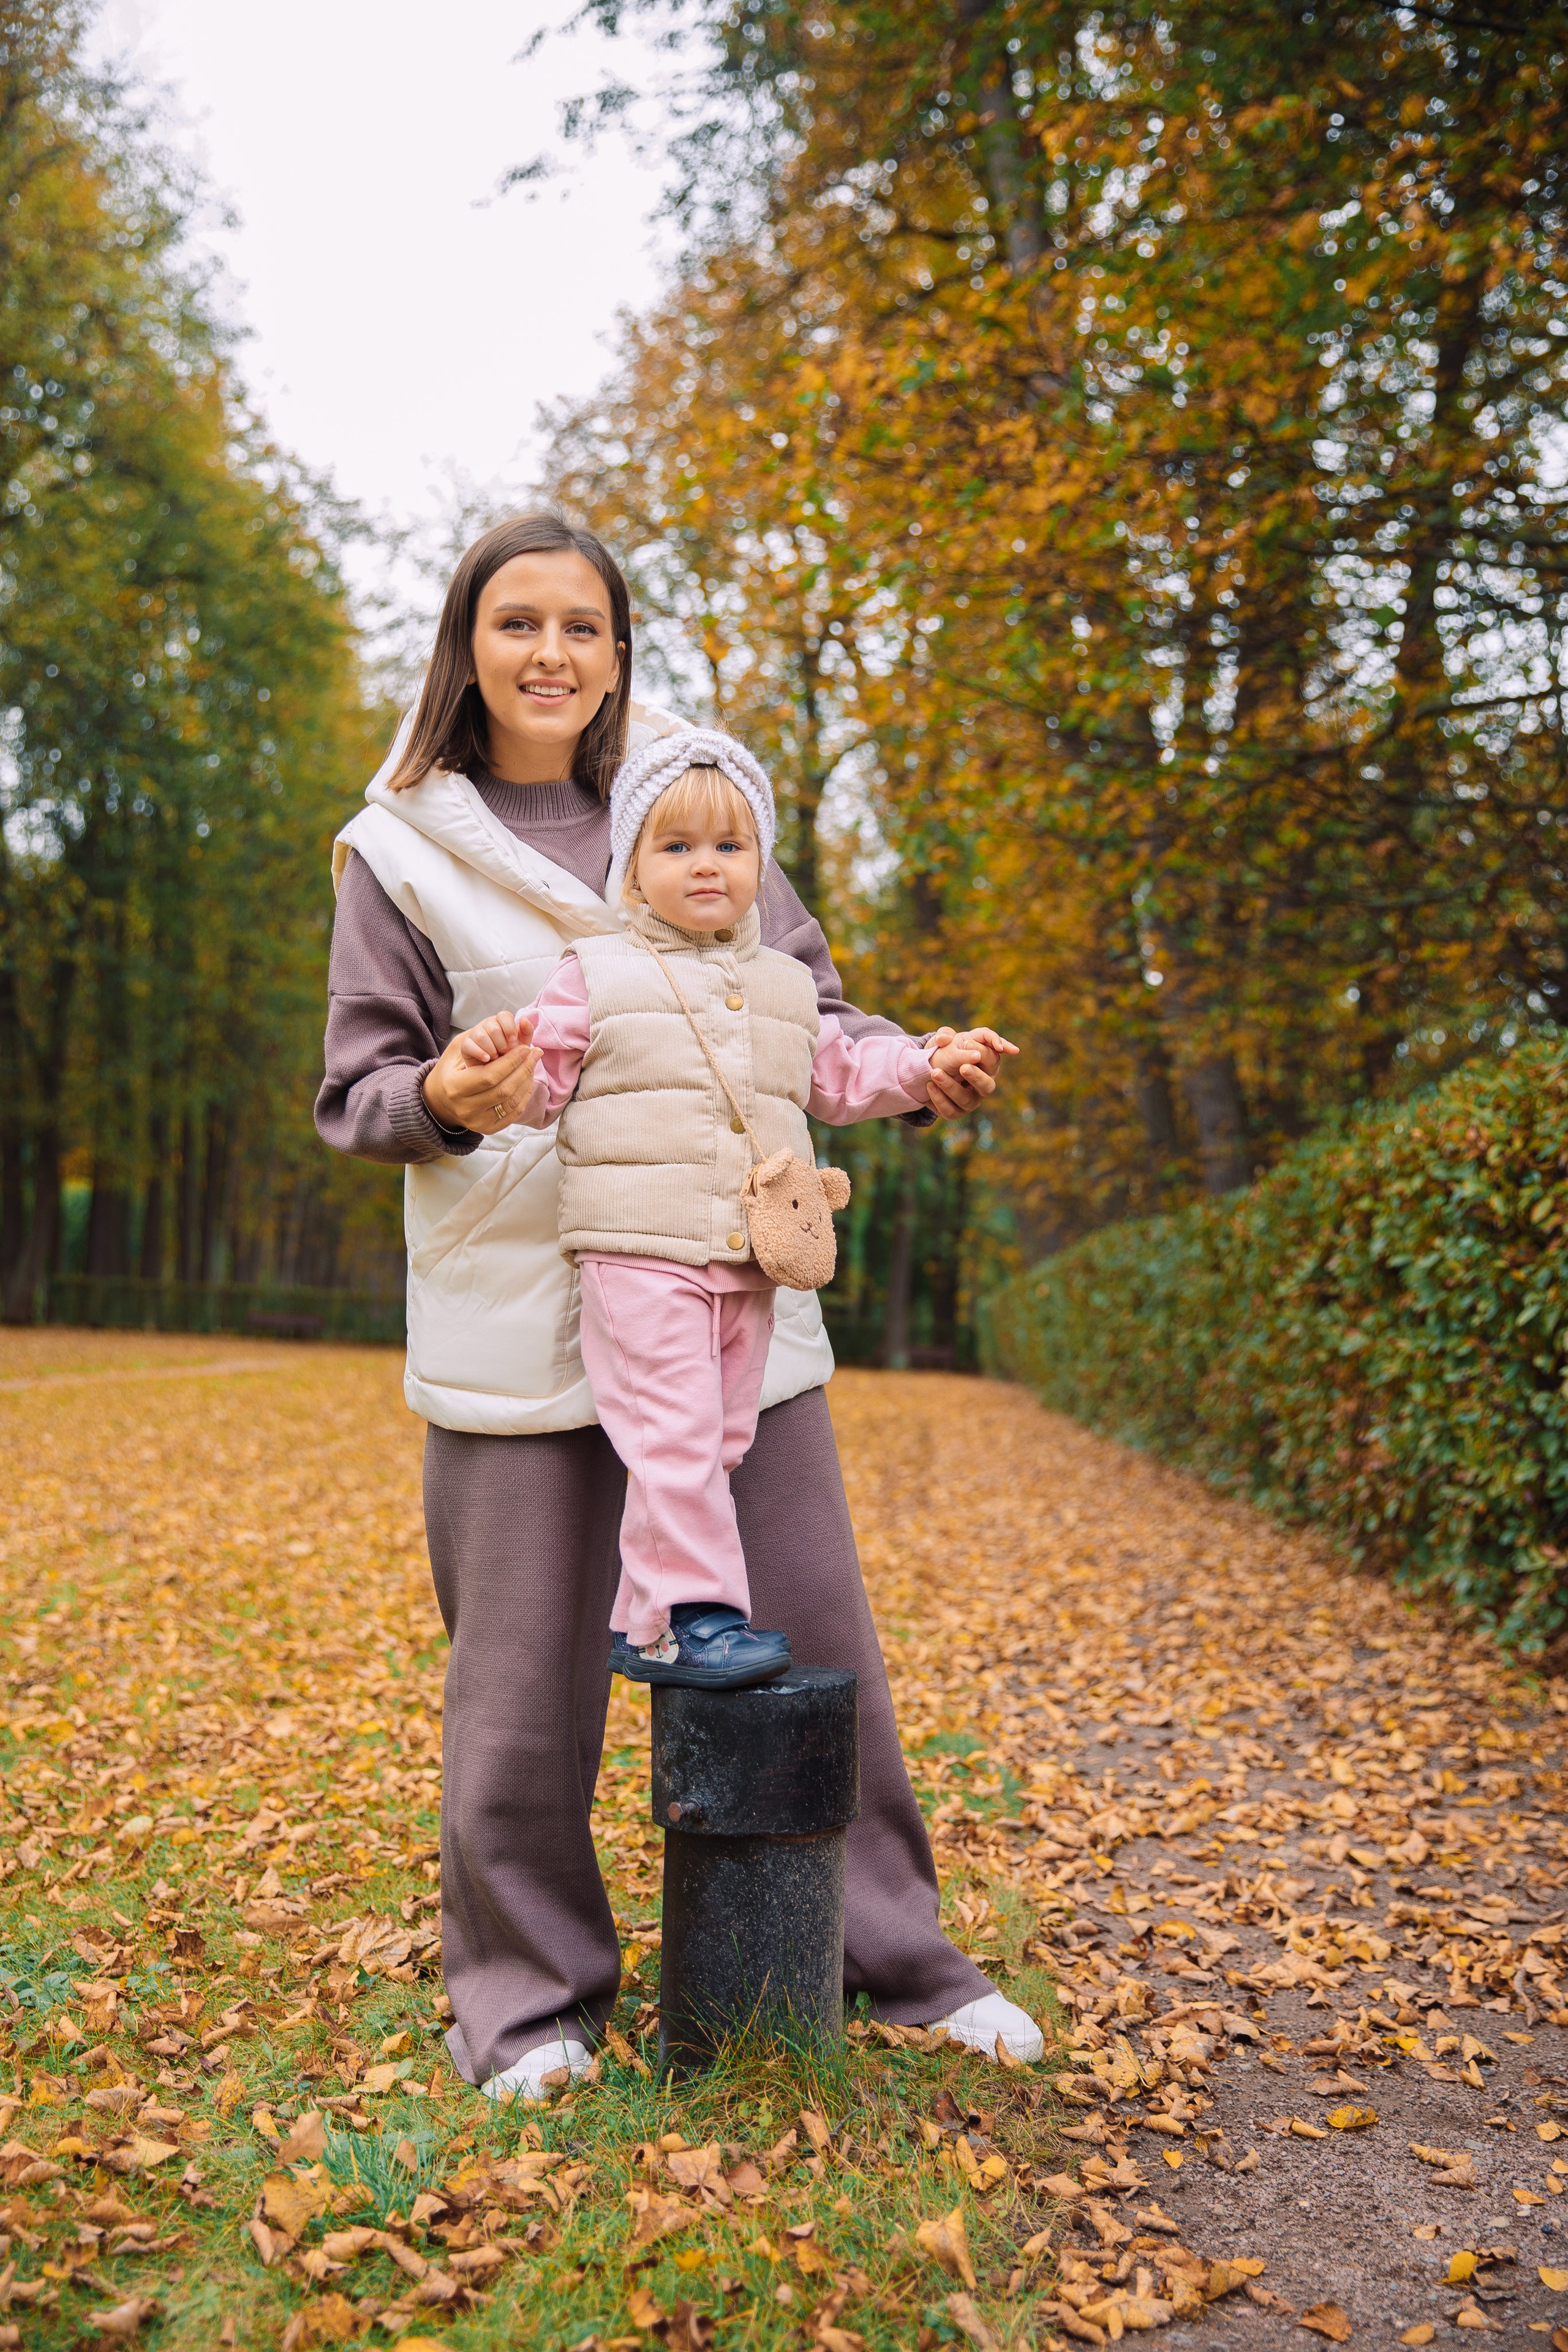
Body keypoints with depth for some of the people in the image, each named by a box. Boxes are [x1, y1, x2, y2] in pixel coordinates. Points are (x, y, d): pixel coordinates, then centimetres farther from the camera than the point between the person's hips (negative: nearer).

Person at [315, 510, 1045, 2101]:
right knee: (525, 1667, 4)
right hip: (520, 1314, -2)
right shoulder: (403, 850, 4)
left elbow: (802, 1005, 12)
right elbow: (357, 1091, 2)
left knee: (813, 1635, 9)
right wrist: (443, 1097, -20)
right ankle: (526, 1992, 26)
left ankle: (887, 1951, 28)